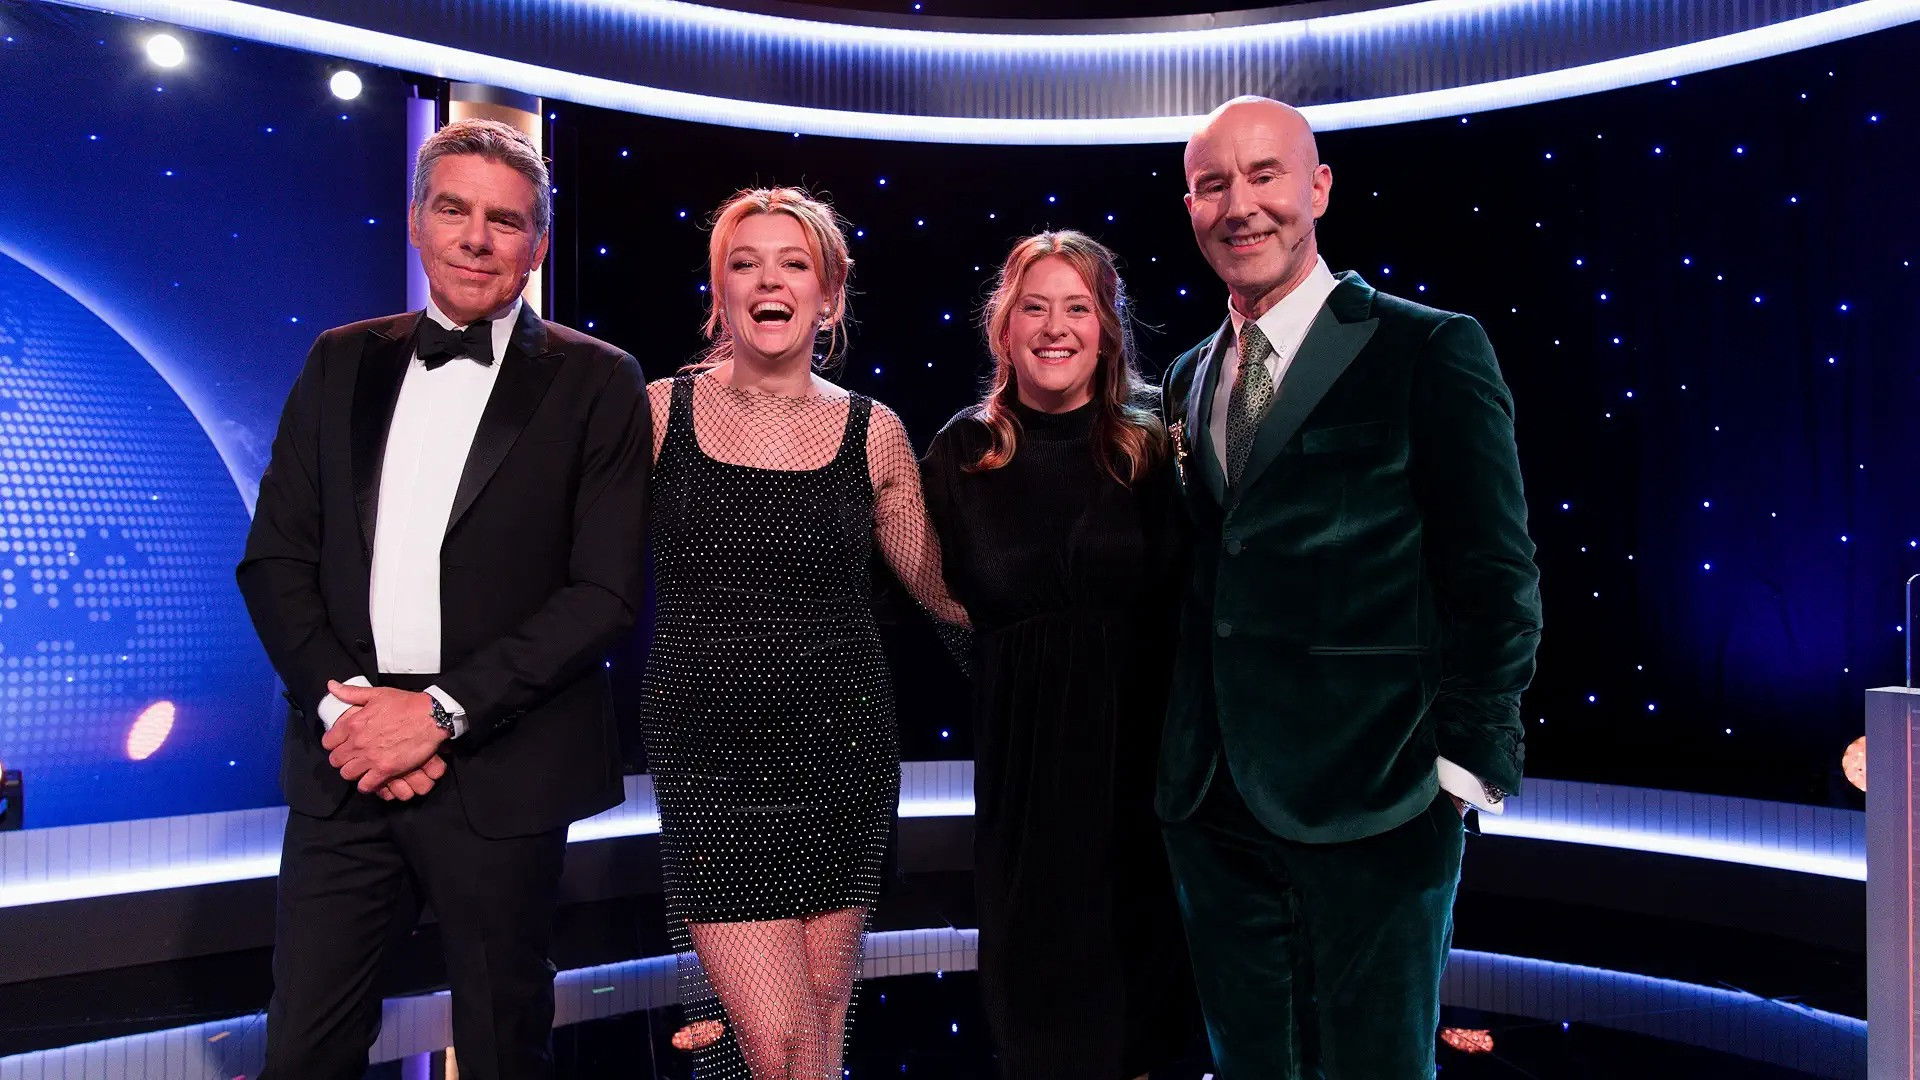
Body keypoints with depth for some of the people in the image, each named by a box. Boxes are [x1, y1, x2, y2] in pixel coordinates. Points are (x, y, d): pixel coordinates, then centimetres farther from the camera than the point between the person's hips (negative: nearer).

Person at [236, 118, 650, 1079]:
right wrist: (338, 701, -8)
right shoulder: (341, 361, 9)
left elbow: (607, 589, -9)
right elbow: (275, 556, 7)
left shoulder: (595, 382, -2)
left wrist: (443, 711, -13)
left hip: (500, 773, -2)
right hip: (346, 760, 3)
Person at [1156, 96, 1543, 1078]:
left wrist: (1468, 759, -12)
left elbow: (1494, 578, -7)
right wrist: (1181, 754, 10)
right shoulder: (1189, 378, 12)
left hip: (1367, 803, -5)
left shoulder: (1431, 350, -5)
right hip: (1211, 804, 6)